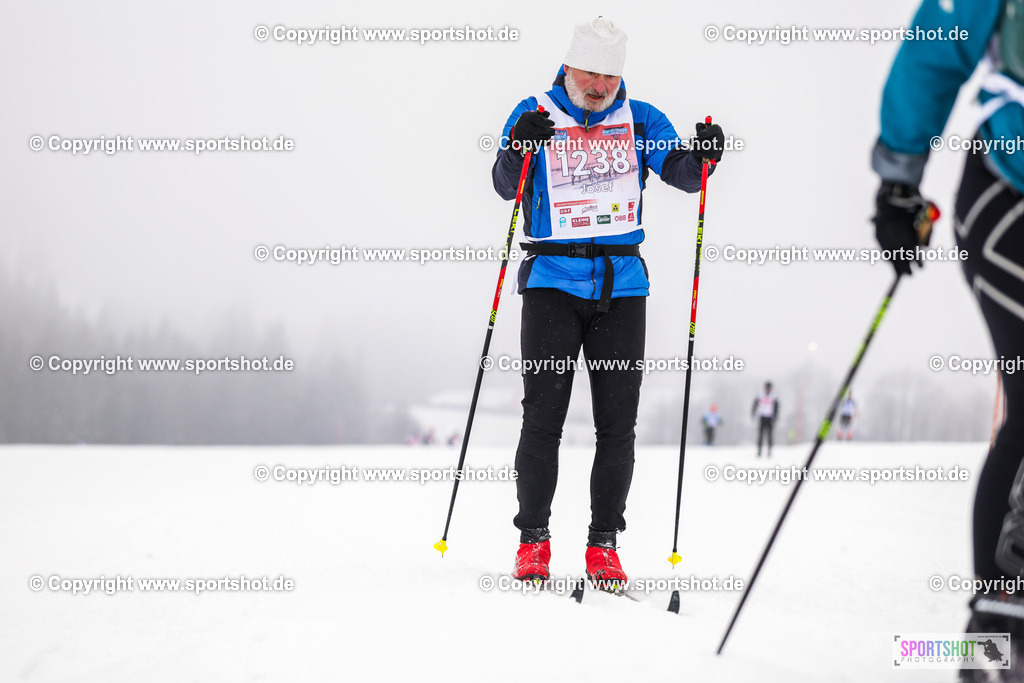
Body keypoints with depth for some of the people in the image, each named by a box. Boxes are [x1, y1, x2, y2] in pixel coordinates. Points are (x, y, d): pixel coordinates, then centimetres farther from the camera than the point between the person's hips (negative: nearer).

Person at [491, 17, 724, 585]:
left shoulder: (640, 120, 8)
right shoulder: (537, 113, 1)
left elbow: (681, 172, -1)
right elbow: (506, 186, -10)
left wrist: (701, 156, -23)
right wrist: (519, 148, -30)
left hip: (621, 283, 2)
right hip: (552, 279, -2)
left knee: (617, 422, 2)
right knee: (543, 415, -3)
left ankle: (604, 544, 10)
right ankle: (532, 539, 7)